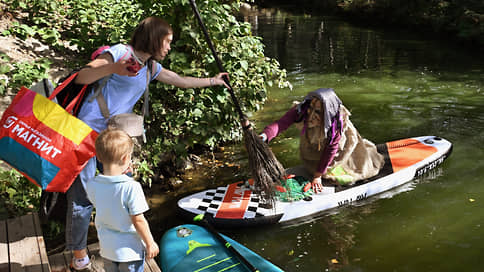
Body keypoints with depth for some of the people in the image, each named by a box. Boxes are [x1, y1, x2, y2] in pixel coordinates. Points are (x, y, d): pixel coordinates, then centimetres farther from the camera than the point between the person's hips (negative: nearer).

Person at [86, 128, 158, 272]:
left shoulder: (91, 185, -12)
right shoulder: (131, 187, -27)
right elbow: (138, 220, -21)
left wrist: (120, 173, 0)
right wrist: (150, 243, -5)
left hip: (106, 248, 5)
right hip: (130, 249, -4)